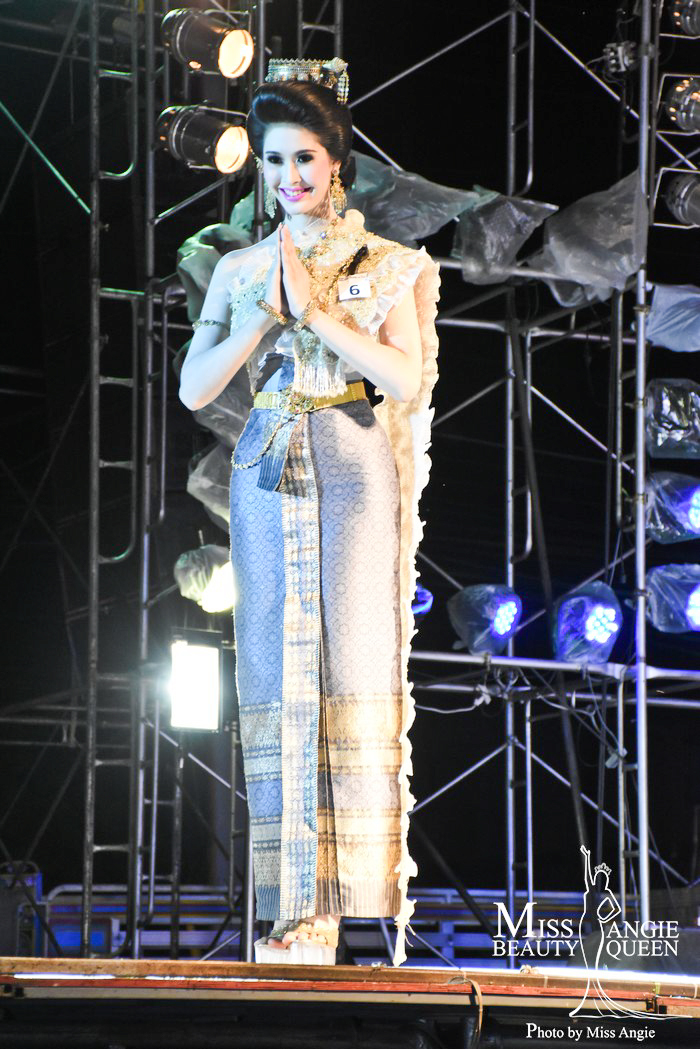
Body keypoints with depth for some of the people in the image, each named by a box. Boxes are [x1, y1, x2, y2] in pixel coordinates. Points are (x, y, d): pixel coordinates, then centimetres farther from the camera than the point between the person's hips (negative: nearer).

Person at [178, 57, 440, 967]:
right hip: (269, 475, 3)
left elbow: (407, 377, -10)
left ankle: (368, 891, -3)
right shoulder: (240, 271, 11)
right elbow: (194, 388, 2)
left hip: (356, 472, -3)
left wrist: (317, 312, -14)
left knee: (357, 663, -7)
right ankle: (303, 897, 2)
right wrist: (267, 316, -9)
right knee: (281, 669, -1)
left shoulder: (389, 267, 3)